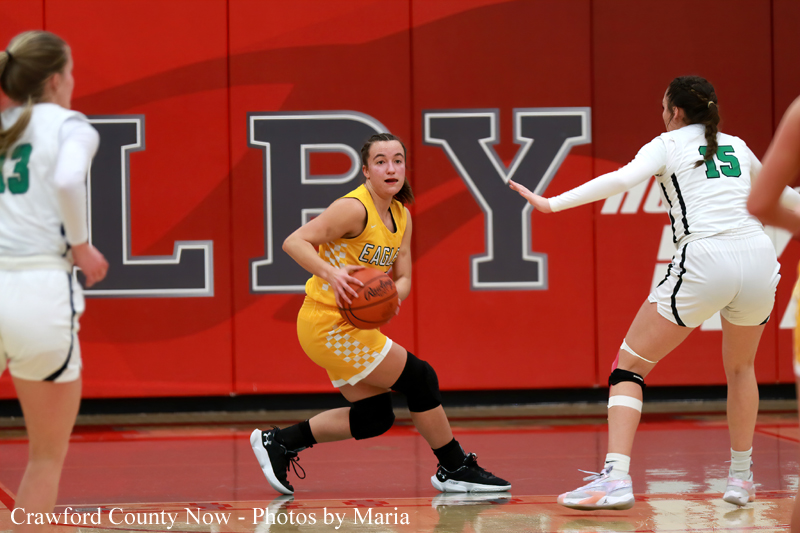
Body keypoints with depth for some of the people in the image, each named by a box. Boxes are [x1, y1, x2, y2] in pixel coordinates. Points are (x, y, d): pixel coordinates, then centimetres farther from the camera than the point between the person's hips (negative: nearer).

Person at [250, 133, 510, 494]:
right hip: (329, 323, -9)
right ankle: (455, 469, 7)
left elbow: (403, 278, 9)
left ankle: (279, 442, 17)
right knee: (419, 378, -7)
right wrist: (331, 273, -36)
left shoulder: (401, 217, 8)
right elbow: (293, 242, -21)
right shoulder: (355, 208, -17)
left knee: (375, 417, 10)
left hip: (352, 326, 9)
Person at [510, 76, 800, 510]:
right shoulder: (736, 146, 24)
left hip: (705, 262, -5)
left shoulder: (669, 144, 10)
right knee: (740, 366, 31)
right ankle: (741, 479, 33)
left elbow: (621, 179, -9)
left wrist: (552, 203, -12)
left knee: (630, 364, 4)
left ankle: (616, 478, -13)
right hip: (759, 262, 5)